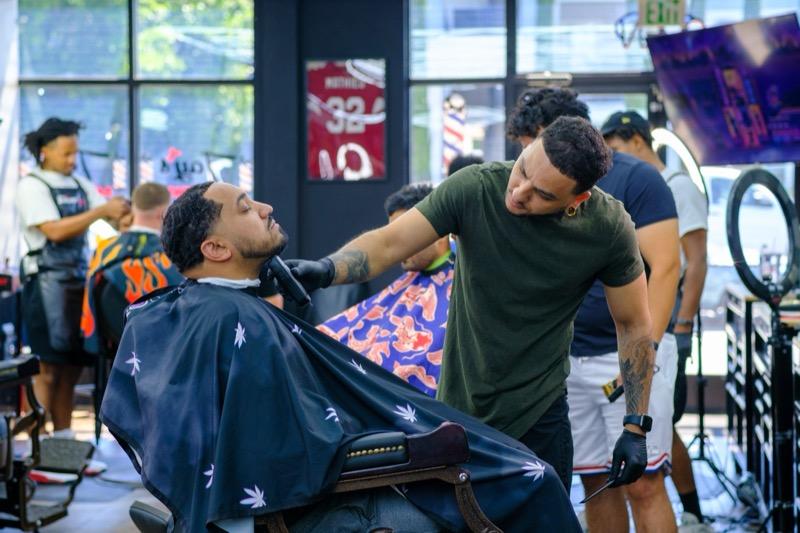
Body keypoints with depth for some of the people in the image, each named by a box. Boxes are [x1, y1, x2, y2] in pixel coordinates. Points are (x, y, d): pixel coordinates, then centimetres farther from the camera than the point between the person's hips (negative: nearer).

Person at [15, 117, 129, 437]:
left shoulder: (79, 184, 13)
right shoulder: (32, 186, -5)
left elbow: (111, 216, 8)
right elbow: (55, 230, -16)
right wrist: (101, 211, -19)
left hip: (79, 278, 6)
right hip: (48, 281, -6)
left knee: (71, 366, 8)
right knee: (48, 368, -5)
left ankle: (63, 439, 14)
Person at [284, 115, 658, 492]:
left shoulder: (608, 227, -13)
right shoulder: (475, 188, -16)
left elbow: (634, 325, -3)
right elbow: (388, 243, -16)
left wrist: (635, 428, -5)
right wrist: (325, 270, -37)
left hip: (540, 417, 0)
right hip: (459, 405, 0)